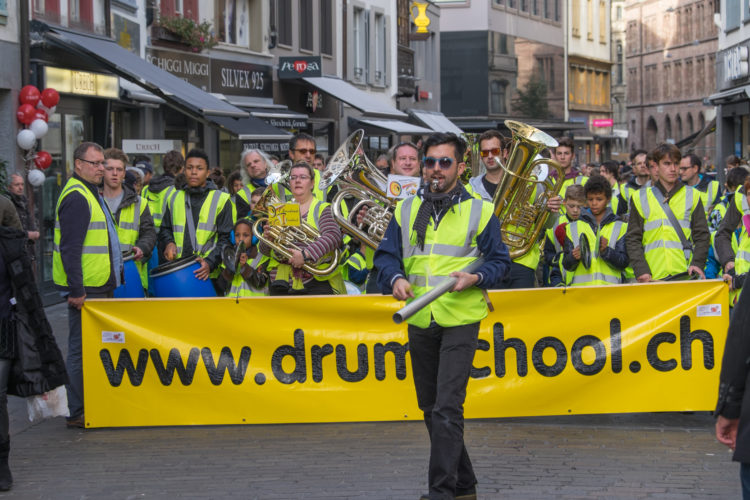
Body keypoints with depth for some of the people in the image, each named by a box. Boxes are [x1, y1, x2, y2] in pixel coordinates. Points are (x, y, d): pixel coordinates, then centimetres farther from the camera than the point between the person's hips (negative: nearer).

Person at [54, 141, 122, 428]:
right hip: (85, 290, -10)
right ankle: (78, 413, -2)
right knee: (81, 349, -6)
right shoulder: (76, 197, -14)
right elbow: (70, 248, -20)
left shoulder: (89, 194, 19)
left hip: (98, 287, 10)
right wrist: (77, 291, -23)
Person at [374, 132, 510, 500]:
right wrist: (395, 278, -10)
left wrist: (474, 278, -15)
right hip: (419, 322, 5)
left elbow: (499, 260, 4)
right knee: (430, 407, 13)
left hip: (461, 321, -5)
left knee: (447, 408, -14)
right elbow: (386, 255, 11)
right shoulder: (406, 211, 11)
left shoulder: (479, 211, 1)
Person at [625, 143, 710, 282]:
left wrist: (697, 264, -6)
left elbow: (702, 235, 10)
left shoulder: (692, 196, 13)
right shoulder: (641, 198, 10)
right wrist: (641, 270, -8)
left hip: (685, 275, 0)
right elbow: (632, 239, 6)